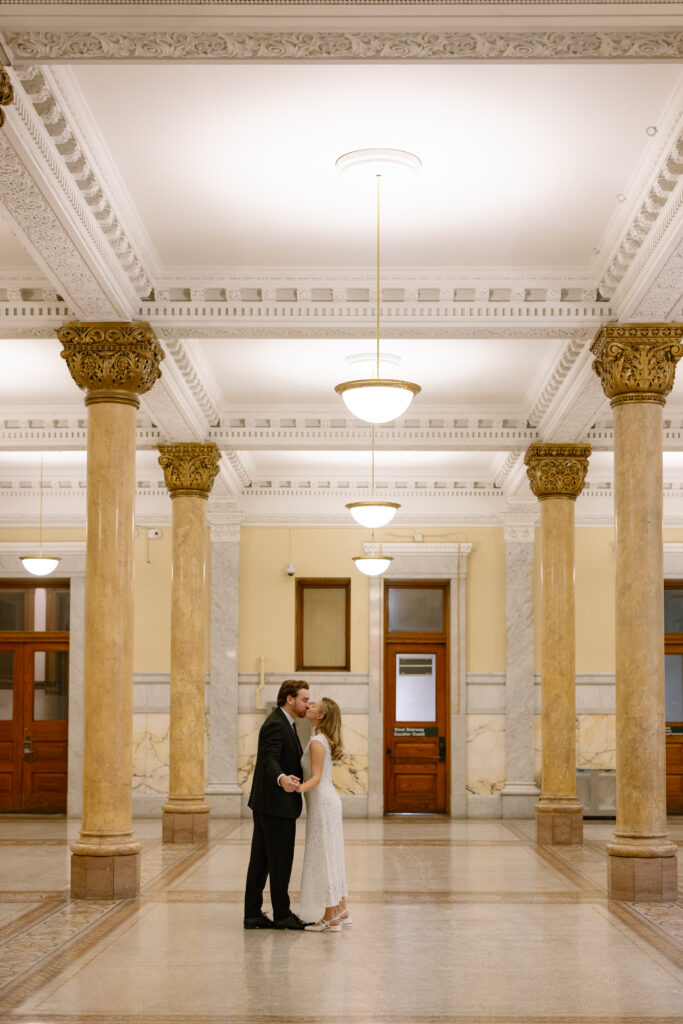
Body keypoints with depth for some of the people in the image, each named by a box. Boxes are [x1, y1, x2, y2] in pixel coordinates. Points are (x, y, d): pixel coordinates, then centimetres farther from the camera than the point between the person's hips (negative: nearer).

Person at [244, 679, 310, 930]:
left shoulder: (283, 723, 15)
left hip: (266, 805, 10)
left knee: (260, 860, 11)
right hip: (276, 805, -10)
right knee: (280, 860, 0)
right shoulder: (276, 724, -17)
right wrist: (282, 779, -49)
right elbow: (270, 761, -31)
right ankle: (282, 914, 10)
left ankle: (252, 914, 14)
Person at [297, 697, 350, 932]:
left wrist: (300, 788, -41)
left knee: (323, 857, -5)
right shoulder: (324, 740, 12)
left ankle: (330, 918, -1)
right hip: (328, 800, 10)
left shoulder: (317, 743, -17)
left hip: (322, 802, -10)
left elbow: (316, 778, -24)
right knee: (331, 857, 14)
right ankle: (341, 911, 21)